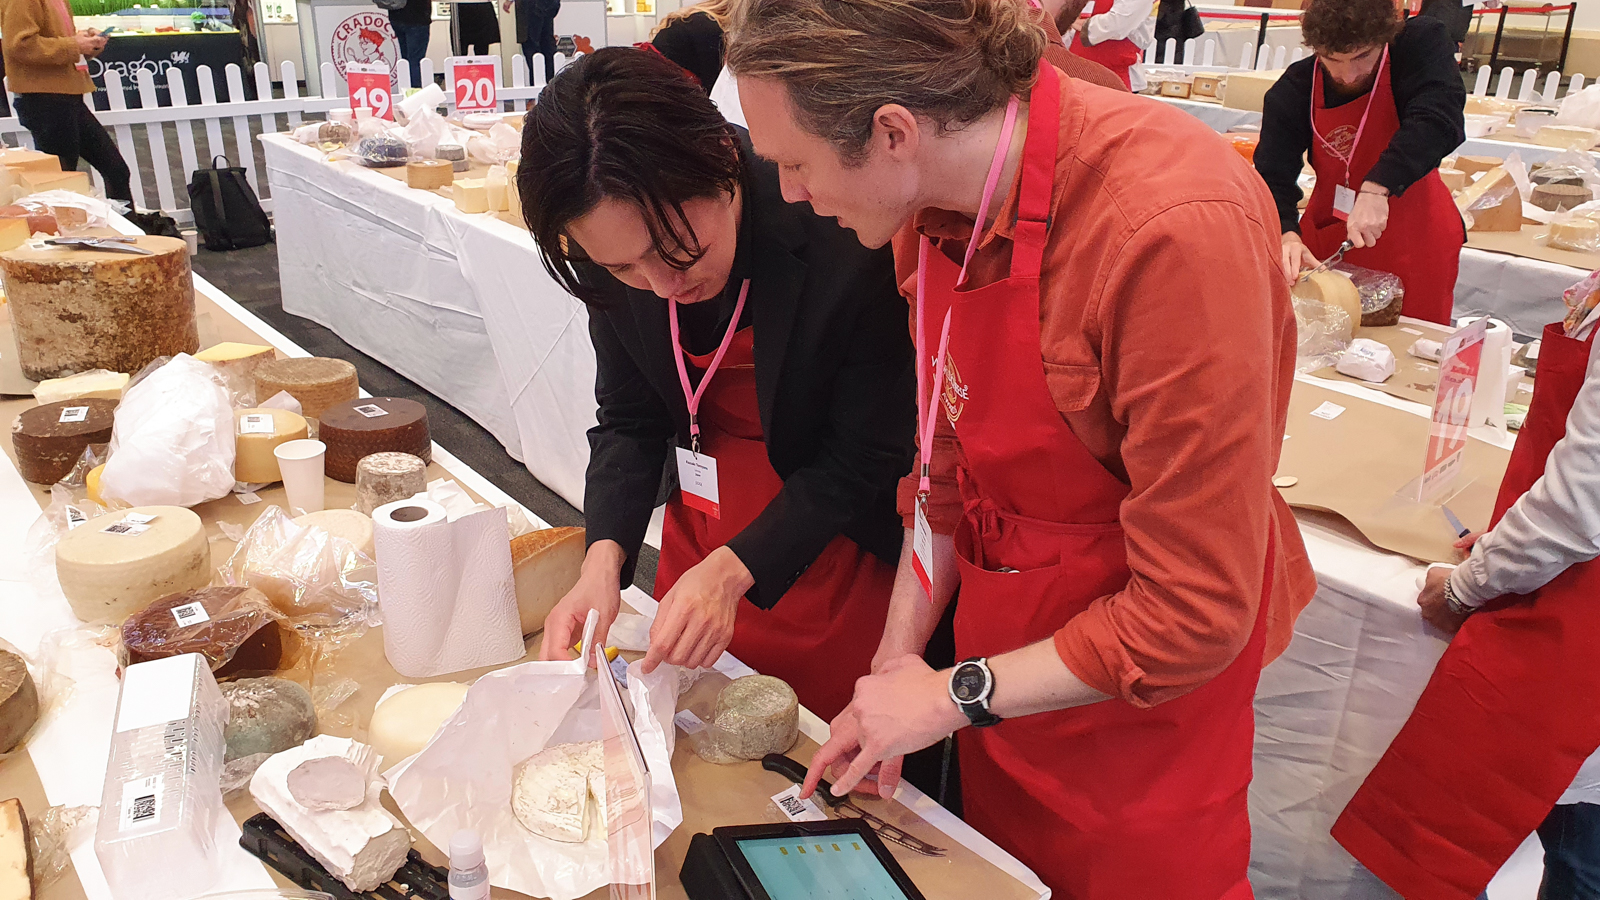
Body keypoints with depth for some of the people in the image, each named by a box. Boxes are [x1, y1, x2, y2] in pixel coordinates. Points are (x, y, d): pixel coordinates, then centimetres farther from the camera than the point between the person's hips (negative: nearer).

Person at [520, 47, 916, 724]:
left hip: (831, 555, -4)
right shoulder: (617, 246, -15)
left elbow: (864, 459, -19)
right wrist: (604, 561, -19)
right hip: (699, 536, 4)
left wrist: (734, 570, -28)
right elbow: (629, 420, -3)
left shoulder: (847, 243, -30)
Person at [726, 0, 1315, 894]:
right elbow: (947, 467, 3)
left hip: (1136, 687, -6)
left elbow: (1195, 614, -26)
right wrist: (894, 667, 1)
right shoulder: (938, 202, -9)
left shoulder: (1174, 230, -32)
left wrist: (955, 695, -17)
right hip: (1000, 652, 6)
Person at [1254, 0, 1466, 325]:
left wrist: (1377, 188, -44)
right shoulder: (1292, 93, -10)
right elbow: (1272, 178, -15)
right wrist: (1286, 234, -34)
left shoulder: (1421, 45, -15)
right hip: (1326, 244, 2)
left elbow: (1438, 120, -31)